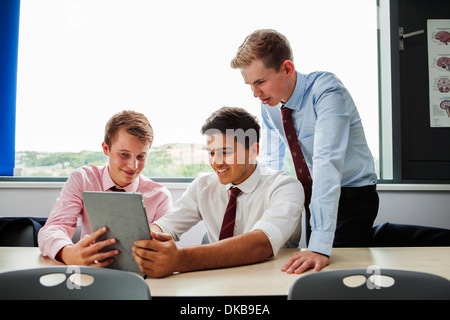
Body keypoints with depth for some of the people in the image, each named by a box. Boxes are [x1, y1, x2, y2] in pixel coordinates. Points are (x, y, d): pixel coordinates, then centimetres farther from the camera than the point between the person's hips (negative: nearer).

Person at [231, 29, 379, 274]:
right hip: (313, 198, 6)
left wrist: (320, 246, -44)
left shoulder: (326, 92, -27)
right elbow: (271, 162, 0)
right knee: (308, 271, 7)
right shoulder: (269, 102, -7)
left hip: (351, 198, -5)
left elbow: (327, 162, -38)